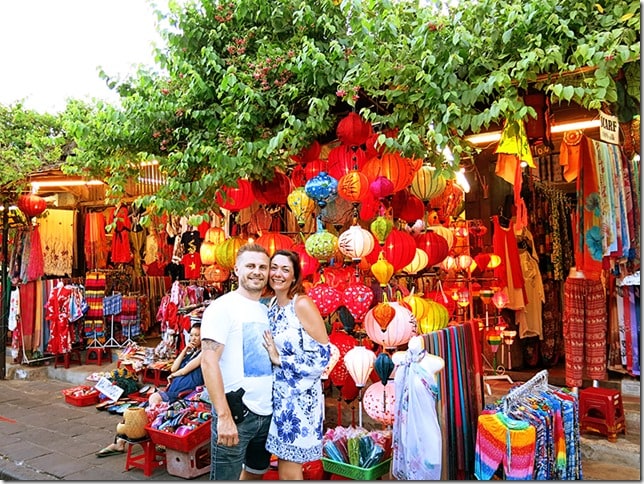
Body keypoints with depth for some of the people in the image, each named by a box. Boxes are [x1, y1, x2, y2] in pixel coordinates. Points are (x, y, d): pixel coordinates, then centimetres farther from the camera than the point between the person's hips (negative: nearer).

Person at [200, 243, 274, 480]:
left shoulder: (268, 311, 11)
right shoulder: (222, 307, -10)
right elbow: (209, 362, -17)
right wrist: (224, 415, -22)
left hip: (267, 412, 7)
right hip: (235, 411, -7)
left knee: (256, 472, 21)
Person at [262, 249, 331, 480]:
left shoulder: (302, 304, -16)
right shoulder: (272, 305, 7)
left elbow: (323, 354, -18)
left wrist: (279, 359, -15)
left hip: (300, 397, -7)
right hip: (279, 395, 7)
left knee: (289, 472, 2)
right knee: (286, 469, 16)